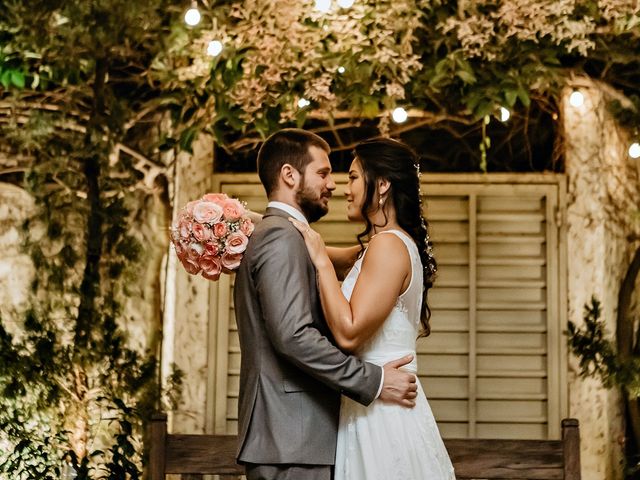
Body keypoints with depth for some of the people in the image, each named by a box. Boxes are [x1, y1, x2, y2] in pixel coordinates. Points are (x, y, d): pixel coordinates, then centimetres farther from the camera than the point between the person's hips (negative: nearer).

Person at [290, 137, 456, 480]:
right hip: (379, 409, 9)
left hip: (383, 413, -9)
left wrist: (321, 260, -16)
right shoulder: (395, 243, 12)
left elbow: (348, 333, -23)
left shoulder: (388, 246, -17)